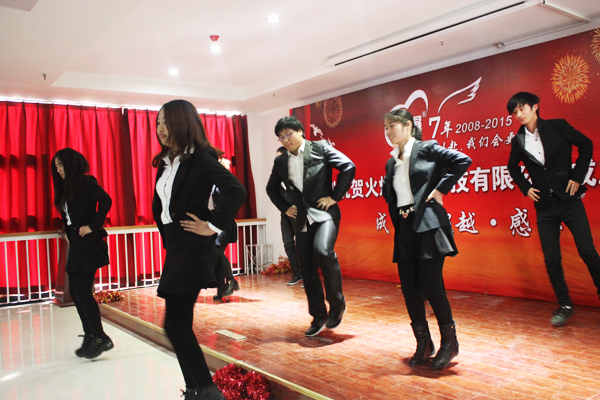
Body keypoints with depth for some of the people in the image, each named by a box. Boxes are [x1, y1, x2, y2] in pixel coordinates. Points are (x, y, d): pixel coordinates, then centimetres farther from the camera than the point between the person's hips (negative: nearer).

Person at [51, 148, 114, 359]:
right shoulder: (68, 188, 19)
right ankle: (90, 338, 18)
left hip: (88, 244, -9)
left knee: (82, 292, -9)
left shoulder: (86, 183, -9)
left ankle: (100, 338, 0)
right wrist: (69, 235, 7)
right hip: (76, 245, 9)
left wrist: (93, 226, -20)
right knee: (75, 292, 9)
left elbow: (105, 200, -24)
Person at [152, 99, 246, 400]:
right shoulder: (166, 162, 14)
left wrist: (213, 226, -19)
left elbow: (237, 192, -24)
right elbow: (158, 205, 26)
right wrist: (167, 236, 15)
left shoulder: (200, 159, -12)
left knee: (175, 326, -8)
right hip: (175, 251, 9)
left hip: (193, 251, -9)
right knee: (179, 325, 12)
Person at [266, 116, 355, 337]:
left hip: (325, 213, -5)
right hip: (302, 219, 5)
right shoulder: (280, 161, 12)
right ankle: (319, 316, 21)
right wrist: (284, 207, 13)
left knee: (322, 249, -30)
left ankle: (336, 302, -8)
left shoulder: (320, 148, -2)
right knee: (307, 269, 6)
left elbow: (348, 166, -6)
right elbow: (271, 188, 26)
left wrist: (335, 196, -9)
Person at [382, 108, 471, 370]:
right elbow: (388, 192, 28)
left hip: (428, 225, -6)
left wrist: (440, 189, -11)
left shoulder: (427, 149, -2)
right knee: (409, 287, 6)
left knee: (430, 284, -8)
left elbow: (463, 161, -10)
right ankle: (423, 343, 20)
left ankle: (449, 341, 12)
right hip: (404, 229, 7)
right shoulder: (391, 162, 15)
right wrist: (396, 216, 13)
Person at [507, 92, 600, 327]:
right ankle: (565, 305, 18)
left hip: (569, 200, -2)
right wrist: (525, 187, 7)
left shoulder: (557, 126, -3)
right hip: (544, 206, 2)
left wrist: (577, 176, -3)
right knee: (551, 258, 3)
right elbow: (513, 167, 19)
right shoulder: (518, 141, 4)